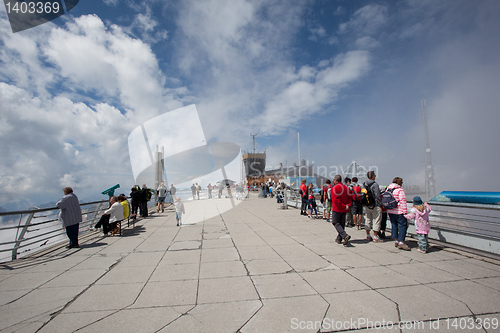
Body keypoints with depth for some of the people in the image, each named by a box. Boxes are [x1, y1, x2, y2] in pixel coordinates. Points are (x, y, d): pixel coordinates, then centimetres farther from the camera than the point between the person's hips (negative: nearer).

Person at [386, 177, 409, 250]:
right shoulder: (400, 190, -11)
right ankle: (401, 242, -7)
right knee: (403, 226, -2)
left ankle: (397, 241, 18)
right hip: (399, 212, -7)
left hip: (390, 211, 7)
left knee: (394, 225, 14)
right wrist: (405, 212, -13)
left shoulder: (387, 190, 11)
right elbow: (403, 201, -14)